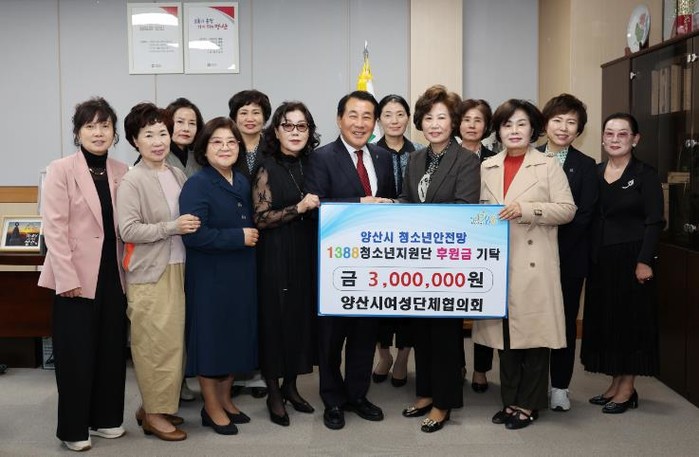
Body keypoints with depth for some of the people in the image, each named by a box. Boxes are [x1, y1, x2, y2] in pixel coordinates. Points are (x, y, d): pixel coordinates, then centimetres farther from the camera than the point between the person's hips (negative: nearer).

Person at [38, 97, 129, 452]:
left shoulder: (122, 172, 7)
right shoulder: (61, 170, -6)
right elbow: (54, 227, -12)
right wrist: (67, 277, -17)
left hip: (113, 273, 5)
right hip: (77, 275, -5)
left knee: (112, 349, 11)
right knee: (76, 352, 3)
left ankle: (105, 418, 26)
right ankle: (73, 428, 16)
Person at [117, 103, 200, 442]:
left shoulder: (177, 175, 8)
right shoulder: (132, 181, -11)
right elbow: (127, 230, -16)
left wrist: (191, 227, 4)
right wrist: (171, 228, -20)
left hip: (177, 268, 6)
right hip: (148, 273, -6)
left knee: (173, 341, 11)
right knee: (155, 344, -1)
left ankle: (158, 405, 25)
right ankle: (153, 414, 13)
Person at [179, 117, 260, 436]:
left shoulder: (242, 183, 9)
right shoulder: (197, 185, -13)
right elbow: (194, 234, -24)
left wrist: (252, 236, 0)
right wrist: (239, 237, -18)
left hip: (241, 275, 7)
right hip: (209, 277, -7)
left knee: (237, 335, 14)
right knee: (211, 337, 4)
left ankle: (224, 399, 31)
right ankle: (211, 408, 19)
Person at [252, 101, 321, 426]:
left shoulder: (311, 165, 7)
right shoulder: (267, 169, -7)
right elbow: (261, 219, -12)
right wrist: (299, 208, -20)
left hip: (306, 253, 5)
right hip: (276, 255, -5)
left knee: (302, 316, 10)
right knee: (275, 318, 2)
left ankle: (290, 385, 25)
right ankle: (273, 394, 16)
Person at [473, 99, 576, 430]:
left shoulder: (548, 166, 1)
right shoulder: (487, 168, 13)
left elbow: (567, 209, -6)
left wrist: (526, 209, -17)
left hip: (533, 263, -4)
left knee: (532, 331, -1)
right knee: (504, 332, 8)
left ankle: (528, 404, 11)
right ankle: (510, 400, 20)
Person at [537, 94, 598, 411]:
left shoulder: (585, 166, 3)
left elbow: (583, 215, -4)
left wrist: (555, 244, -12)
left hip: (569, 257, 0)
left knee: (565, 321, 8)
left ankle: (559, 386, 20)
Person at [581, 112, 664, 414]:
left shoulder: (645, 175, -6)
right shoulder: (595, 172, 8)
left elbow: (655, 221, -9)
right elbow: (588, 217, 8)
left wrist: (644, 261, -16)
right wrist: (587, 257, 2)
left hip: (631, 258, -5)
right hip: (600, 259, 5)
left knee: (631, 318, 3)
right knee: (603, 318, 9)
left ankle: (627, 387, 13)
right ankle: (615, 383, 21)